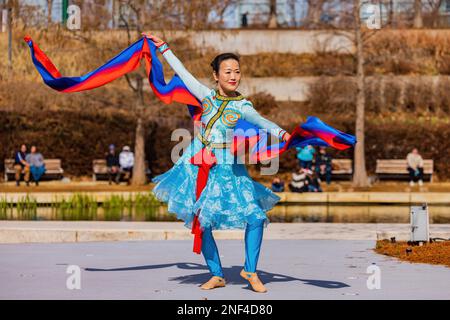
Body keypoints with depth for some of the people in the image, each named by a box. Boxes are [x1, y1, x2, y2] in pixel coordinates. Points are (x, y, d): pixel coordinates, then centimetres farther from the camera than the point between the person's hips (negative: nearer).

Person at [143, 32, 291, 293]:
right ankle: (217, 275, 15)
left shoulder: (242, 106, -5)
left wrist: (281, 133, -43)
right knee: (201, 222, 2)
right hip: (198, 163, 2)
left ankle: (250, 271, 4)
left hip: (227, 166, -2)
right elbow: (183, 72, 11)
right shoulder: (207, 95, 2)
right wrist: (163, 47, 18)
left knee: (255, 217, -12)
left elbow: (261, 122, -24)